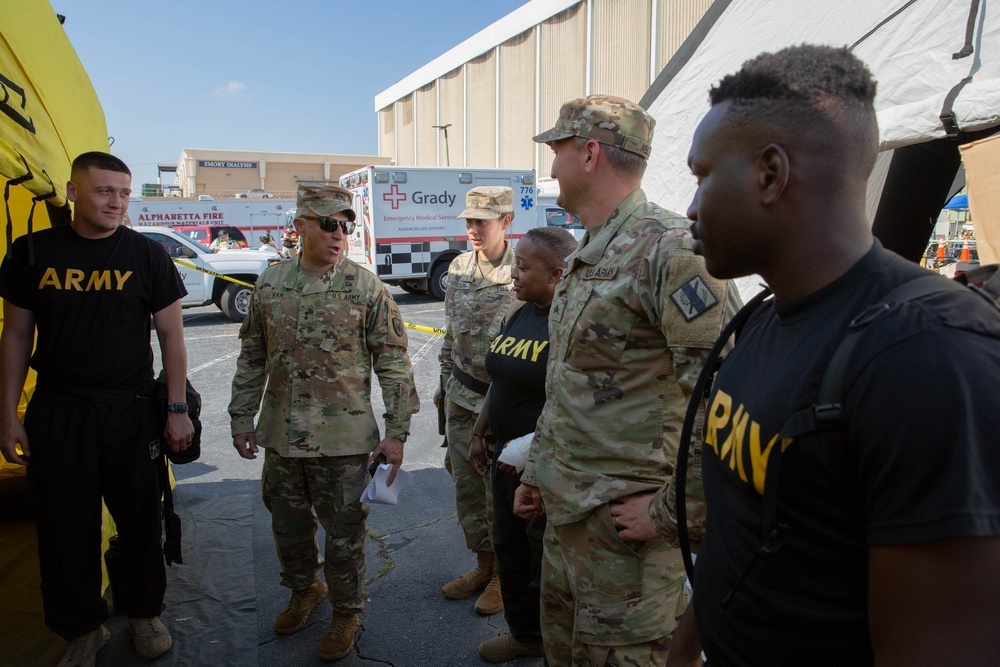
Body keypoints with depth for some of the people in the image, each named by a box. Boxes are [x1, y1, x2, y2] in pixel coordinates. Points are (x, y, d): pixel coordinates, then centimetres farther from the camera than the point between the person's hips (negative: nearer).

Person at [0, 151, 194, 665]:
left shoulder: (147, 255, -2)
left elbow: (171, 334, 0)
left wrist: (177, 409, -5)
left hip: (131, 410, -1)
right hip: (57, 411, 1)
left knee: (141, 521, 10)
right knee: (64, 528, 9)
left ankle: (143, 612, 32)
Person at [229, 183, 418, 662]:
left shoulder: (366, 287, -8)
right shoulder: (270, 283, 3)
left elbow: (393, 362, -7)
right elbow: (252, 357, 11)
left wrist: (396, 431, -9)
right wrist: (242, 417, 11)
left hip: (343, 439, -4)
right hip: (281, 435, 4)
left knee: (343, 531, 8)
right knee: (288, 524, 20)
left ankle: (346, 612, 31)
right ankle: (303, 589, 46)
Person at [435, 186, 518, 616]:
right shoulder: (459, 268, 6)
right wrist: (445, 382, 18)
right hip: (462, 396, 6)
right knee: (466, 485, 14)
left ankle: (505, 573, 27)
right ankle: (483, 566, 33)